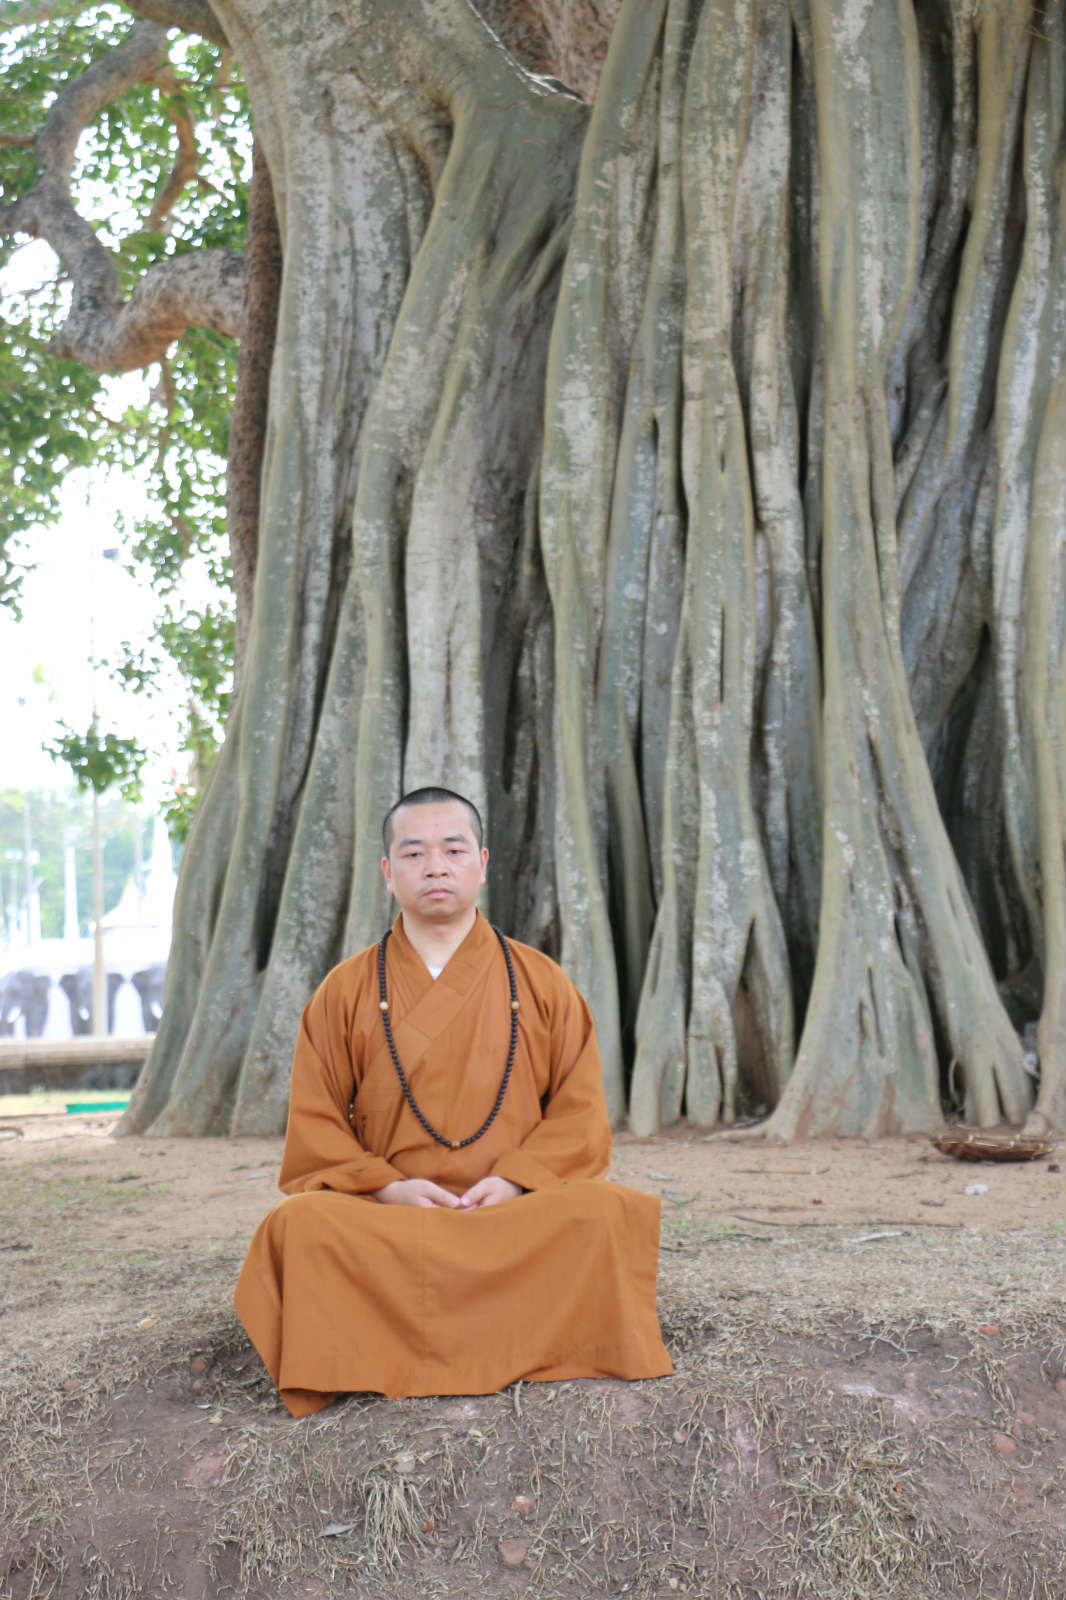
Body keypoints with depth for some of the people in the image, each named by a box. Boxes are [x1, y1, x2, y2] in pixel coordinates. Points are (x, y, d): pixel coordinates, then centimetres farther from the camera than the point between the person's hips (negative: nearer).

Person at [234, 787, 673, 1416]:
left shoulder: (542, 983, 12)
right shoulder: (346, 992, 11)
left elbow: (579, 1110, 8)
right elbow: (315, 1126, 8)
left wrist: (515, 1180, -10)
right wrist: (386, 1186, -10)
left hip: (519, 1208, 1)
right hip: (386, 1216, 0)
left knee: (608, 1212, -32)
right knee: (299, 1226, -32)